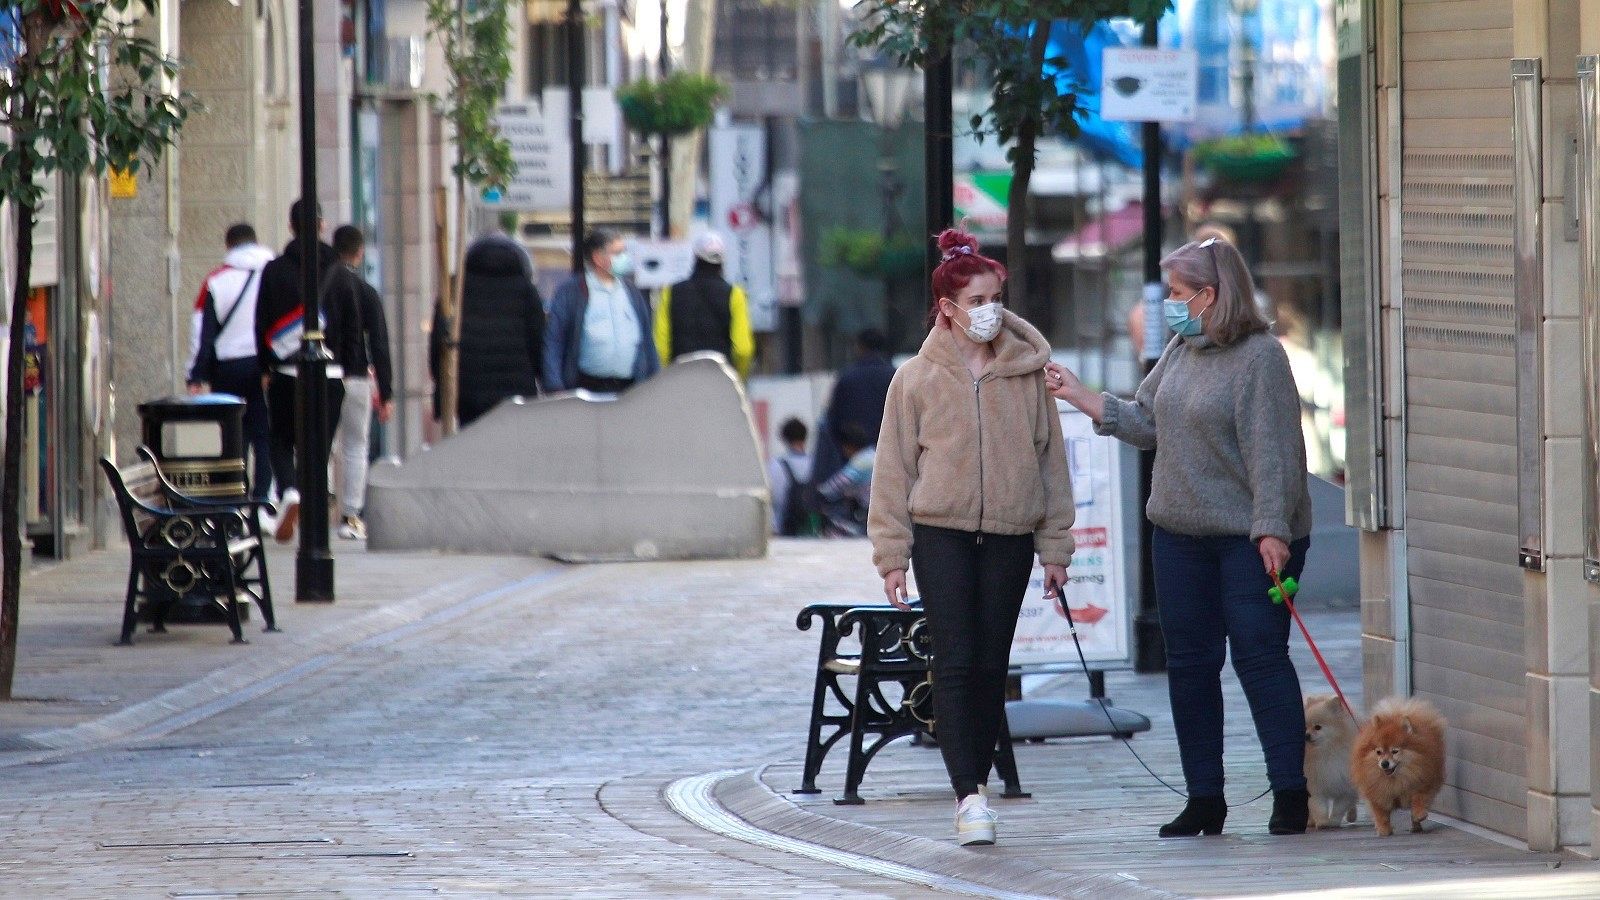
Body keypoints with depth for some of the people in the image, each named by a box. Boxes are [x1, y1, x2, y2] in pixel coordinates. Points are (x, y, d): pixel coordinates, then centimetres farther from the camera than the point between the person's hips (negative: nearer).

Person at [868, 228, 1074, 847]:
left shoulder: (1028, 373, 4)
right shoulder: (916, 379, 0)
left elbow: (1050, 460, 9)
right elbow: (893, 470, 3)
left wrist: (1055, 547, 7)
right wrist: (891, 556, -1)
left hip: (1009, 539, 2)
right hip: (941, 534, -2)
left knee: (992, 667, 6)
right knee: (956, 664, -10)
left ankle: (977, 786, 15)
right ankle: (968, 795, -16)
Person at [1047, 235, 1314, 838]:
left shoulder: (1259, 357, -13)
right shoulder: (1180, 351, 12)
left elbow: (1272, 449, -17)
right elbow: (1147, 423, 17)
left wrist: (1272, 528, -21)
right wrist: (1080, 398, 13)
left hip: (1250, 538, -8)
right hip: (1181, 534, 8)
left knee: (1260, 656, -7)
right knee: (1189, 662, 8)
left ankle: (1290, 793, -1)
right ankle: (1204, 798, 15)